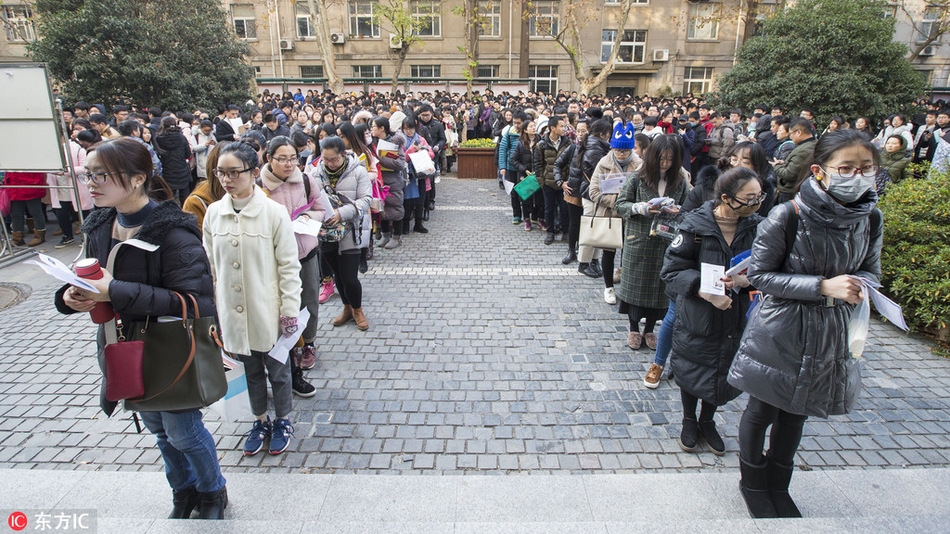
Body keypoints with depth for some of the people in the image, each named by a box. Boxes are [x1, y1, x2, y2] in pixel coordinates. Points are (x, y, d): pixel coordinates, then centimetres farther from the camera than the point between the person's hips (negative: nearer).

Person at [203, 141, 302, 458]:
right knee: (251, 371, 20)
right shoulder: (213, 213, -1)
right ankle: (260, 422, 40)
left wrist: (289, 310, -11)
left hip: (268, 312, -3)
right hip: (232, 312, 4)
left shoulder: (274, 212, -13)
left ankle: (283, 422, 37)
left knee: (277, 370, 15)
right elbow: (210, 265, 7)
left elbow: (289, 266, -10)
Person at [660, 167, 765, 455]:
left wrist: (746, 280, -22)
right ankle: (689, 421, 42)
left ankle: (707, 422, 45)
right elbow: (672, 270, -16)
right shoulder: (696, 225, -19)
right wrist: (706, 292, -27)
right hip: (697, 315, -3)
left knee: (724, 372, 19)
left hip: (736, 317, 3)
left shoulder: (757, 226, -10)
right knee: (692, 369, 15)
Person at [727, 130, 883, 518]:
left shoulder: (870, 219, -6)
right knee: (761, 412, 12)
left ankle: (777, 486, 43)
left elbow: (871, 271, 8)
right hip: (779, 331, -4)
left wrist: (858, 286, -16)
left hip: (830, 334, 5)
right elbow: (759, 274, -17)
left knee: (796, 414, 21)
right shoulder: (786, 217, -22)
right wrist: (823, 286, -25)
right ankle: (752, 482, 39)